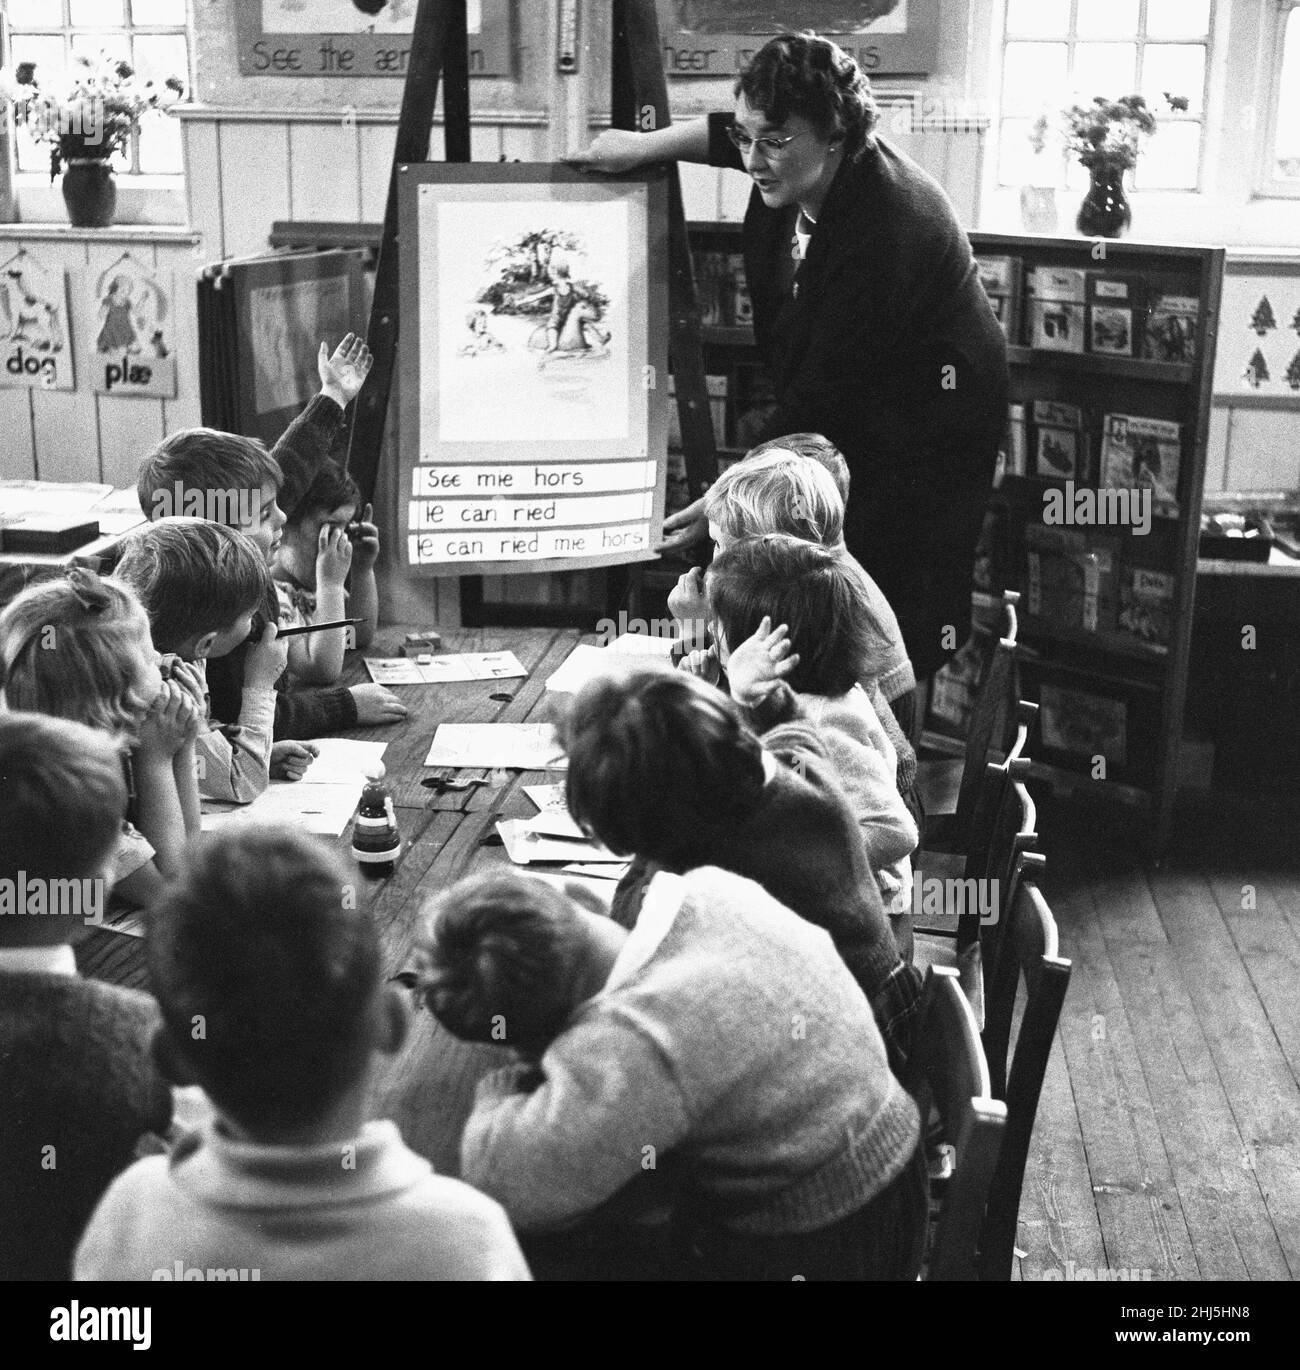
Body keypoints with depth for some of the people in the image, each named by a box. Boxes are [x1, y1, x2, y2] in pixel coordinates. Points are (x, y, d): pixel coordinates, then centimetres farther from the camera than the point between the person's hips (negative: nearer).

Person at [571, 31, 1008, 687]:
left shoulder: (884, 231, -32)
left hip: (923, 429, -8)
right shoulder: (802, 171, -7)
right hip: (847, 412, 8)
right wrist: (647, 144, 7)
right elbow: (733, 133, 20)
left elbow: (821, 400, -31)